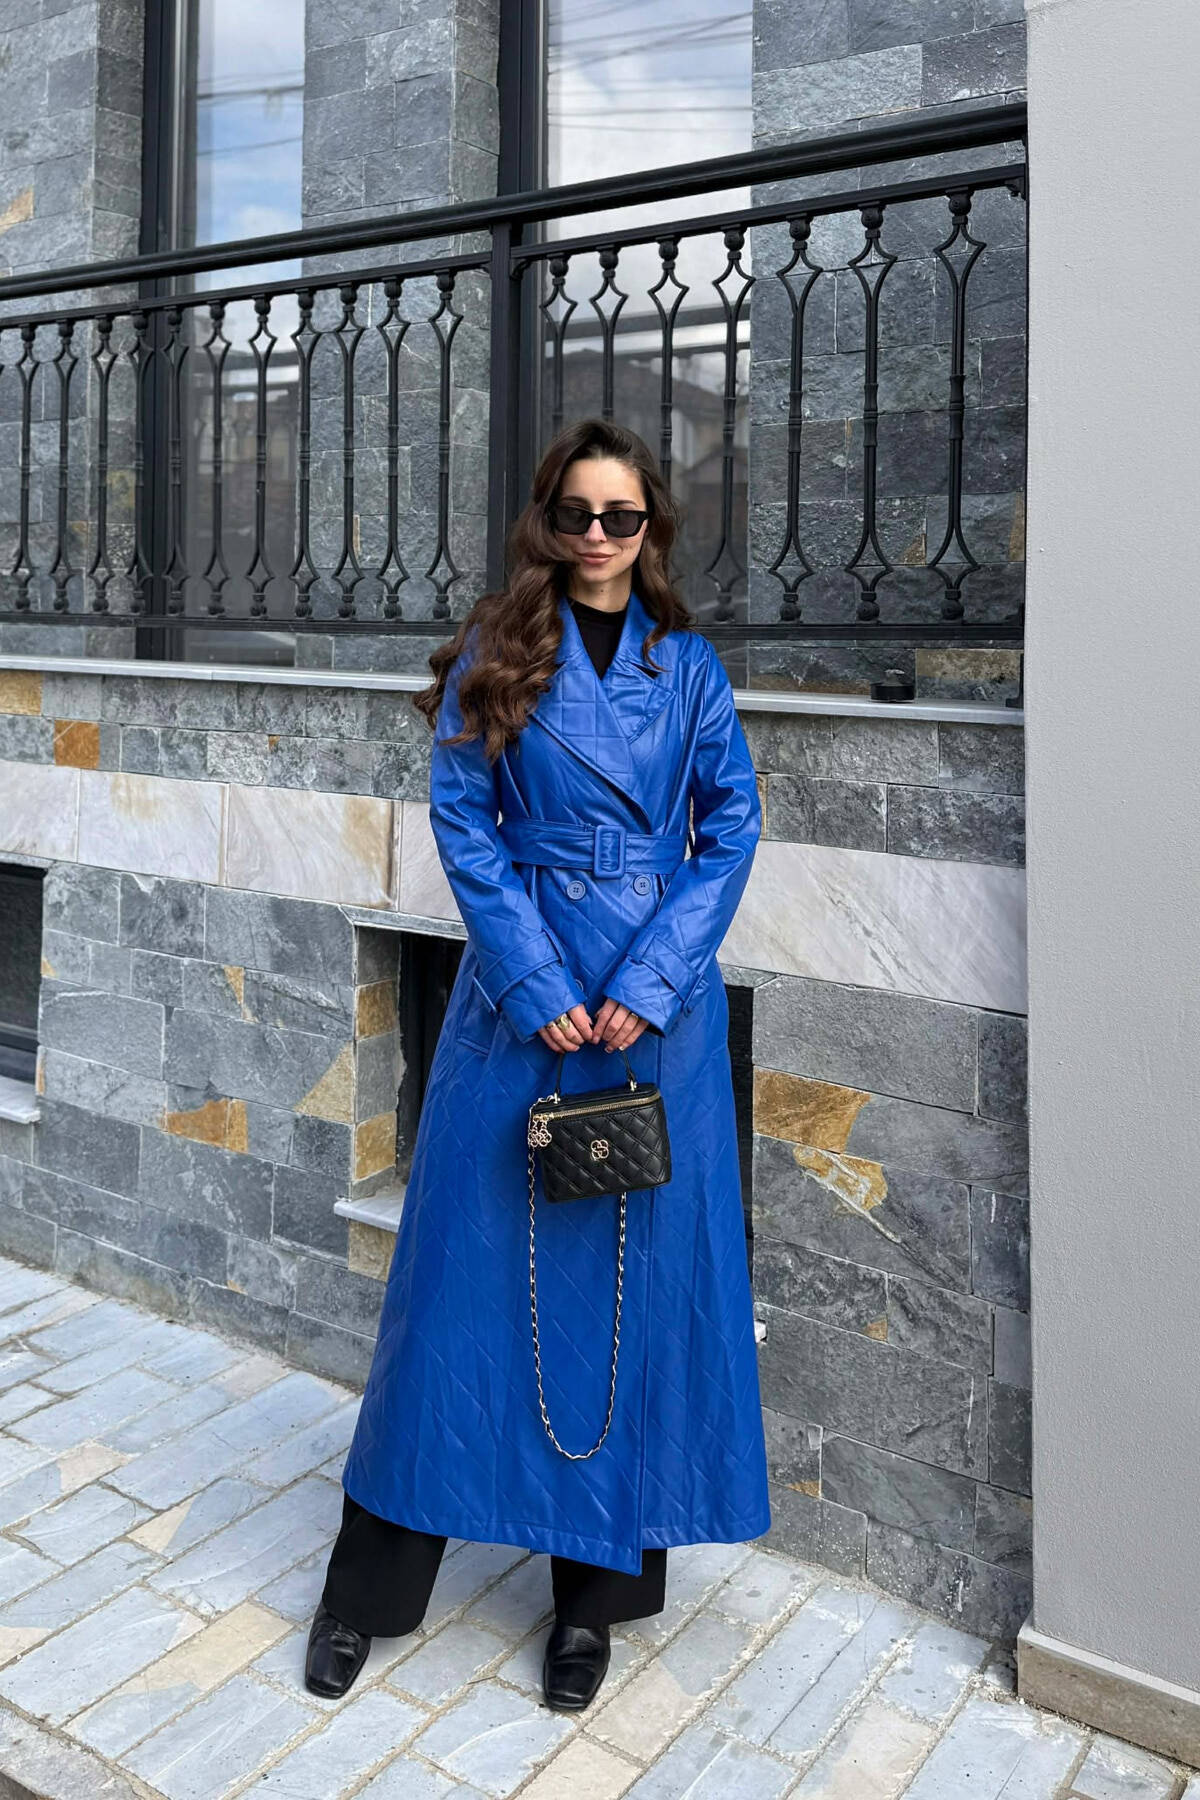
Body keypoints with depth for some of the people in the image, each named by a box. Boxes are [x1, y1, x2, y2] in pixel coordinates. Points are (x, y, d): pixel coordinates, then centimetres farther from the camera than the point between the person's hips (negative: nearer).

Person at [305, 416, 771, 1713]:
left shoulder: (689, 665, 6)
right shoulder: (498, 653, 3)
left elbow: (731, 828, 2)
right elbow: (463, 819, -2)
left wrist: (648, 982, -10)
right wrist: (537, 983, -12)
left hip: (660, 1005, 1)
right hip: (522, 992, -1)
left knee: (644, 1269, 6)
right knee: (471, 1262, 5)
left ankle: (598, 1590, 25)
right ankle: (374, 1581, 24)